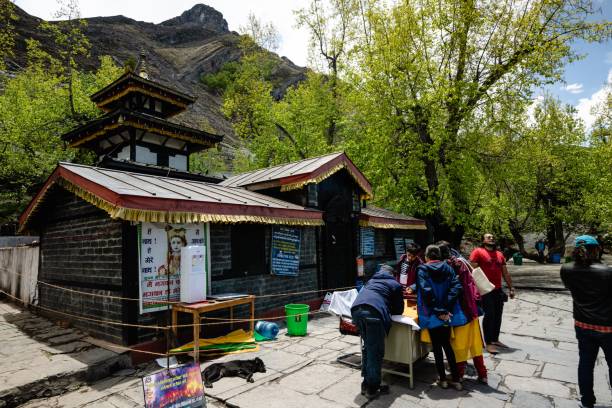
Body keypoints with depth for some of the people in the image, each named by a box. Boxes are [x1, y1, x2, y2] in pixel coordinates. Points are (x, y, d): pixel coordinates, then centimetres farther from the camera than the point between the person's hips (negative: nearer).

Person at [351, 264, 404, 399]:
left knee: (367, 347, 20)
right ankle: (372, 388, 11)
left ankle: (366, 383, 24)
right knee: (375, 351, 5)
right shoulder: (395, 284, 23)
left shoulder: (371, 281, 35)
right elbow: (399, 310, 25)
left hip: (356, 310, 5)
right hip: (373, 312, -5)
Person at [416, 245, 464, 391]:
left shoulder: (422, 269, -5)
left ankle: (442, 379, 18)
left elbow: (426, 291, -18)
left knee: (437, 346, 10)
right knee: (447, 345, 17)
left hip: (432, 315, -4)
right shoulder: (447, 268, 6)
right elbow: (456, 287, -7)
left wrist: (438, 311, -15)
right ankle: (456, 379, 19)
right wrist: (446, 309, -12)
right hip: (447, 314, 4)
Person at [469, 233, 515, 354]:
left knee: (498, 315, 11)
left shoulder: (499, 254, 16)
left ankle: (495, 339, 25)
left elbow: (505, 273, 19)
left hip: (498, 290, 7)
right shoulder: (478, 252, -5)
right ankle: (489, 343, 1)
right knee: (489, 315, -5)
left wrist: (511, 288, 16)